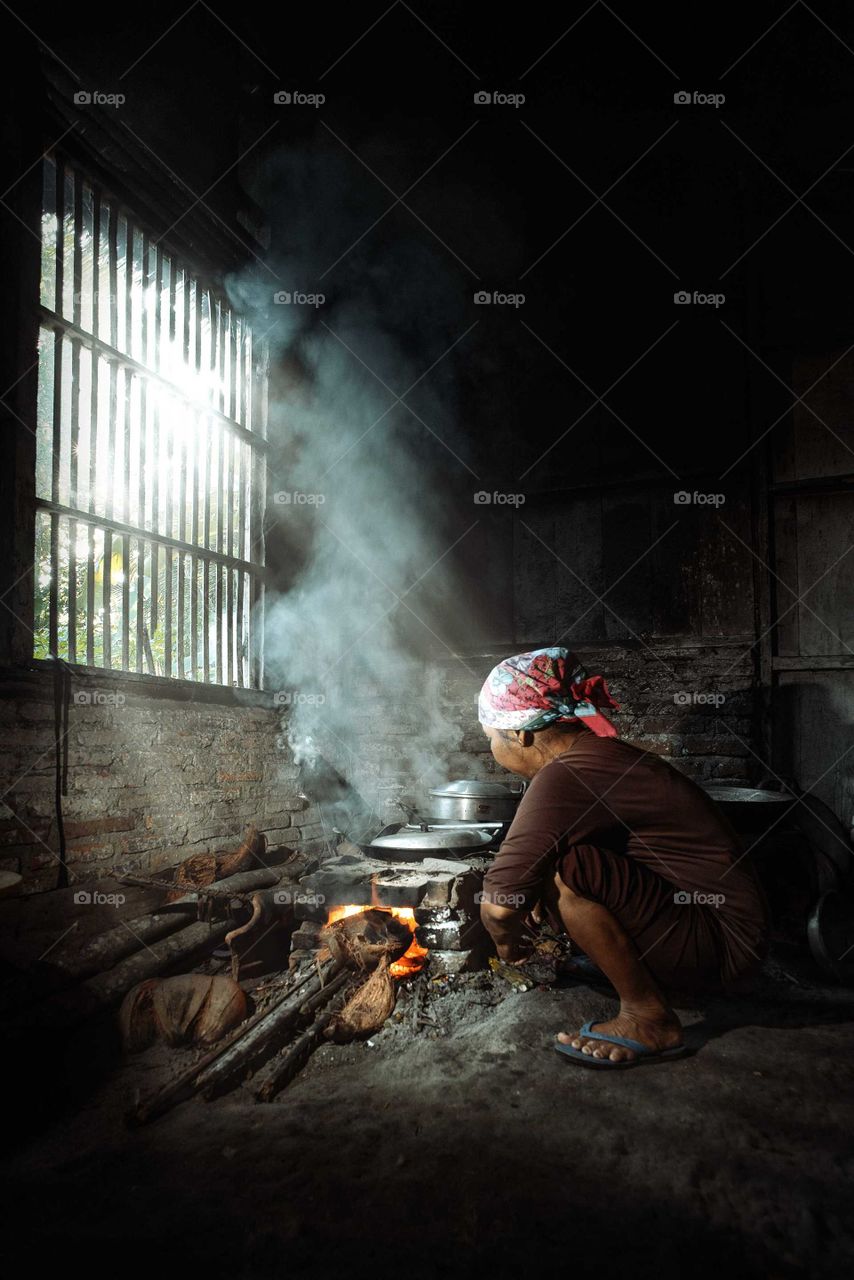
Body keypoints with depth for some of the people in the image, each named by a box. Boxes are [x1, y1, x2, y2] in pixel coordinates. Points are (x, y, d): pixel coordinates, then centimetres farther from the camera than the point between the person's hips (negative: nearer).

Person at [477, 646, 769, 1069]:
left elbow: (498, 906, -23)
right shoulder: (600, 752, 6)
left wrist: (507, 940, -2)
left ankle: (649, 1019, -10)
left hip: (720, 945, -9)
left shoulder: (563, 778, -24)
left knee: (565, 868, -26)